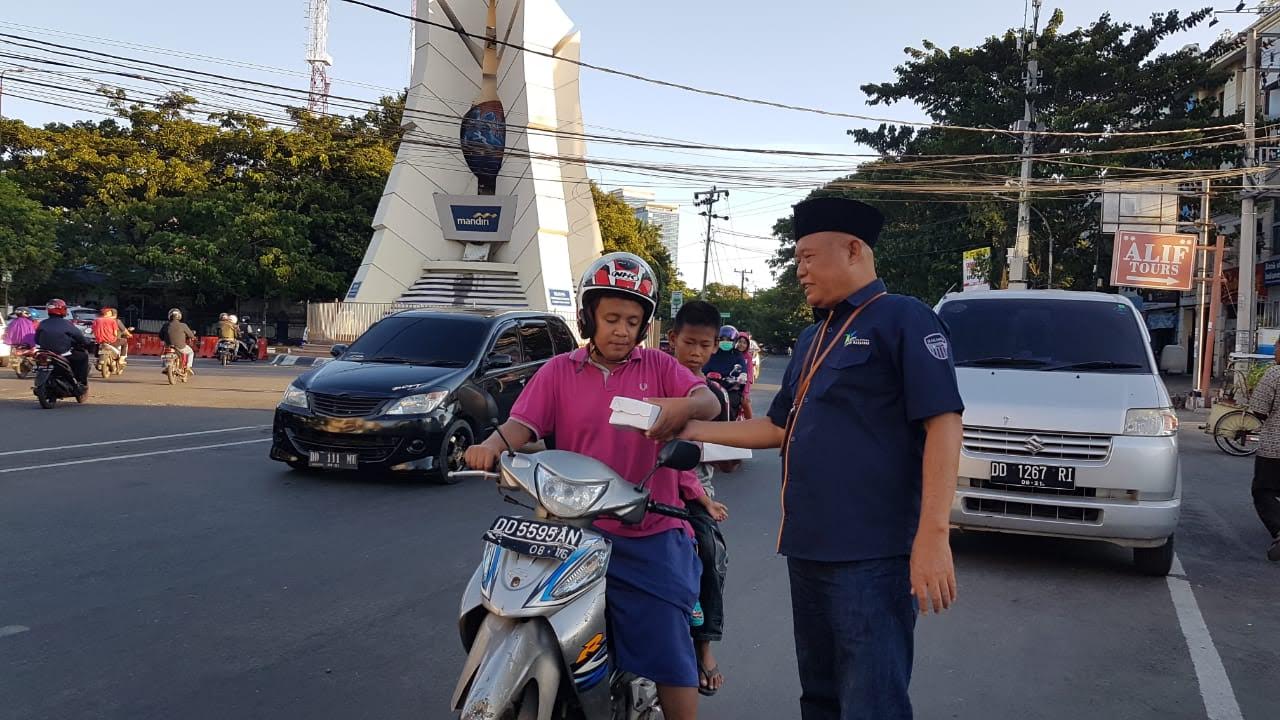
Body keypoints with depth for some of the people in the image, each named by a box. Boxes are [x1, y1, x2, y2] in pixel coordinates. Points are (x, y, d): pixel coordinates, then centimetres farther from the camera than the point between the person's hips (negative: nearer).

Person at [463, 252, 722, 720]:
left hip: (650, 537, -1)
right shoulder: (559, 372, 8)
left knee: (670, 655, -1)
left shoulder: (659, 367, 7)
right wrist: (492, 446, -25)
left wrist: (683, 406, -30)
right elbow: (522, 425, -2)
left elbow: (710, 403, -6)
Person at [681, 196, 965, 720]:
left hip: (870, 555, -8)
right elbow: (780, 428, 24)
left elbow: (943, 423, -15)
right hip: (808, 548, 9)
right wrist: (692, 430, 18)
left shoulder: (903, 319, -7)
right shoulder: (813, 338, 19)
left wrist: (933, 534, -23)